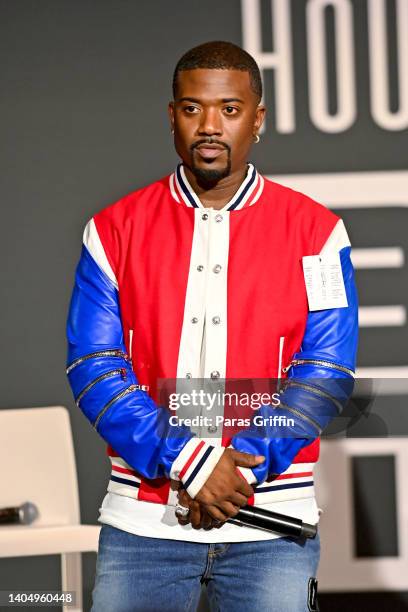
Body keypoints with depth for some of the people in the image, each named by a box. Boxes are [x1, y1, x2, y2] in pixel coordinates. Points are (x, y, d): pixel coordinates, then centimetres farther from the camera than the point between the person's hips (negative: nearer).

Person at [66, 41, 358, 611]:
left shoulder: (314, 231, 3)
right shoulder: (115, 231, 5)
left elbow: (326, 372, -3)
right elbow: (92, 368, -3)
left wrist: (240, 468, -14)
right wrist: (188, 463, -15)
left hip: (270, 525, -1)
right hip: (141, 520, 1)